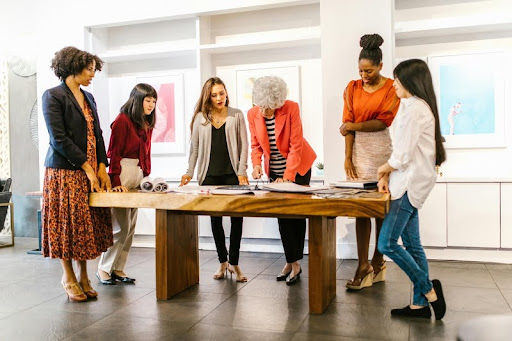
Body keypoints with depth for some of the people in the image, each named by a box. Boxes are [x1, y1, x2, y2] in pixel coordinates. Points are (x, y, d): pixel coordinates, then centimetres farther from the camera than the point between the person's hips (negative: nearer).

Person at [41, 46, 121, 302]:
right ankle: (68, 277, 17)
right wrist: (87, 168, -14)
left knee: (87, 224, 8)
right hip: (65, 171, -6)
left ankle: (83, 276, 19)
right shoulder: (53, 96, -6)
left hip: (91, 171, 7)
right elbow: (59, 139, -14)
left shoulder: (88, 98, 15)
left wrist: (102, 167, 1)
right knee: (67, 222, 2)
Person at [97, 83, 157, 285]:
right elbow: (114, 153, -12)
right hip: (123, 175, -8)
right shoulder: (123, 120, -8)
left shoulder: (147, 124, 15)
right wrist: (116, 182, -17)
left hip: (139, 176, 8)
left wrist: (147, 176, 9)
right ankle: (104, 269, 10)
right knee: (121, 227, -5)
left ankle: (118, 269, 19)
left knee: (130, 228, 10)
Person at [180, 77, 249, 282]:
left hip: (232, 174, -1)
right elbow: (195, 147, 10)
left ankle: (234, 263, 8)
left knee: (237, 217, -4)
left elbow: (243, 145, 2)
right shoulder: (200, 118, 8)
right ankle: (222, 262, 21)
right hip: (210, 175, 1)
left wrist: (242, 172, -6)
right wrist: (190, 172, 3)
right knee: (215, 219, 8)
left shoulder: (237, 115, 5)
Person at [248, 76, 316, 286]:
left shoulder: (291, 109, -21)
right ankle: (292, 263, 10)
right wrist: (256, 164, -17)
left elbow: (296, 145, -21)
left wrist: (287, 176, -25)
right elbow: (256, 145, 1)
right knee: (282, 214, 2)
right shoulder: (253, 114, -10)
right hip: (274, 170, 4)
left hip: (298, 166, -3)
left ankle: (294, 262, 10)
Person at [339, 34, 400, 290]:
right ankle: (363, 266, 3)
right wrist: (348, 157, -4)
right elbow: (348, 125, 3)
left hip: (381, 149, -2)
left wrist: (353, 126, -7)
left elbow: (383, 122, -8)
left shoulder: (391, 89, 0)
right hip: (358, 148, 2)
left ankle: (377, 261, 16)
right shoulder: (353, 88, 9)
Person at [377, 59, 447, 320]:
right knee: (412, 245, 11)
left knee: (387, 243, -7)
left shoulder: (414, 108, -15)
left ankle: (428, 290, 5)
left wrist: (383, 169, 0)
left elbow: (403, 155, -18)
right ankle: (420, 303, 18)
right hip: (409, 183, 10)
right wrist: (388, 176, 6)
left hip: (411, 183, -10)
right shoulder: (415, 106, 17)